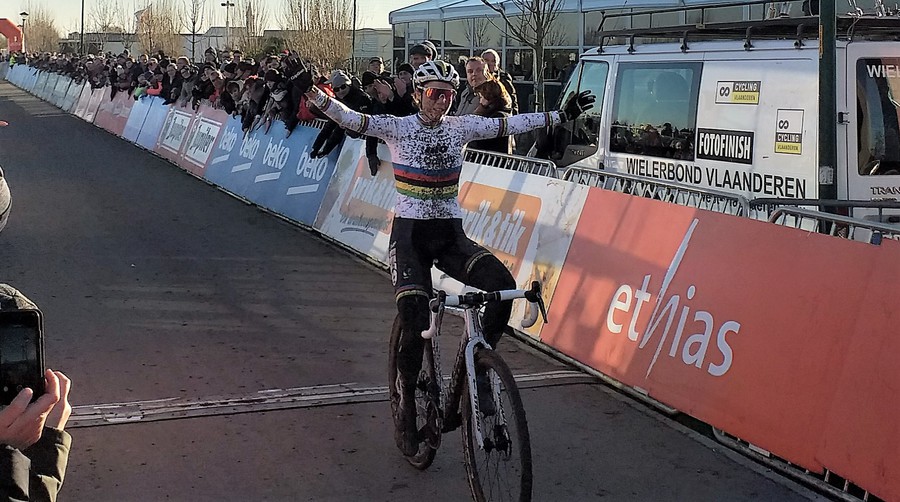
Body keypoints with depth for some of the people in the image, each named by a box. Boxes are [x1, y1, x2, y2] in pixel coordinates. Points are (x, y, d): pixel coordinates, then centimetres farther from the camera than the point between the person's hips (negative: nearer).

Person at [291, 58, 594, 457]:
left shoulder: (461, 127, 5)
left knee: (503, 283, -24)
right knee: (415, 323, -18)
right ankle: (404, 402, 5)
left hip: (450, 235, 3)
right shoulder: (397, 127, -4)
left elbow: (511, 124, 6)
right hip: (409, 234, -3)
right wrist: (311, 91, -27)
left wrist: (562, 114, 3)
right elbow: (349, 118, -13)